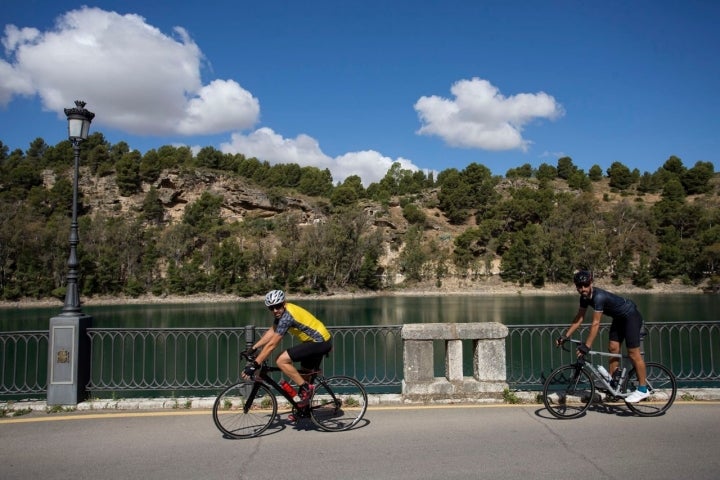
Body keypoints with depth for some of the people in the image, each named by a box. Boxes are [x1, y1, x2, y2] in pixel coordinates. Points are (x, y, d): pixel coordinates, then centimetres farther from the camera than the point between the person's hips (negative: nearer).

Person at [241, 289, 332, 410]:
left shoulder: (286, 316, -23)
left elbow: (272, 344, -24)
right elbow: (271, 332, 14)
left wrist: (254, 365, -22)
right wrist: (253, 348, 11)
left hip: (319, 342, -10)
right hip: (322, 341, 10)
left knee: (281, 360, -17)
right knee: (305, 374, 22)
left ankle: (305, 388, -7)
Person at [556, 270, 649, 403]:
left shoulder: (599, 296, -33)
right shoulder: (585, 297, -7)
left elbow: (595, 324, -34)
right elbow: (579, 318, 0)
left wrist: (586, 346, -32)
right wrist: (566, 336, -4)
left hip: (631, 316, -9)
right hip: (619, 318, 9)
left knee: (633, 353, -7)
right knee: (613, 347, 6)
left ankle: (643, 390, 1)